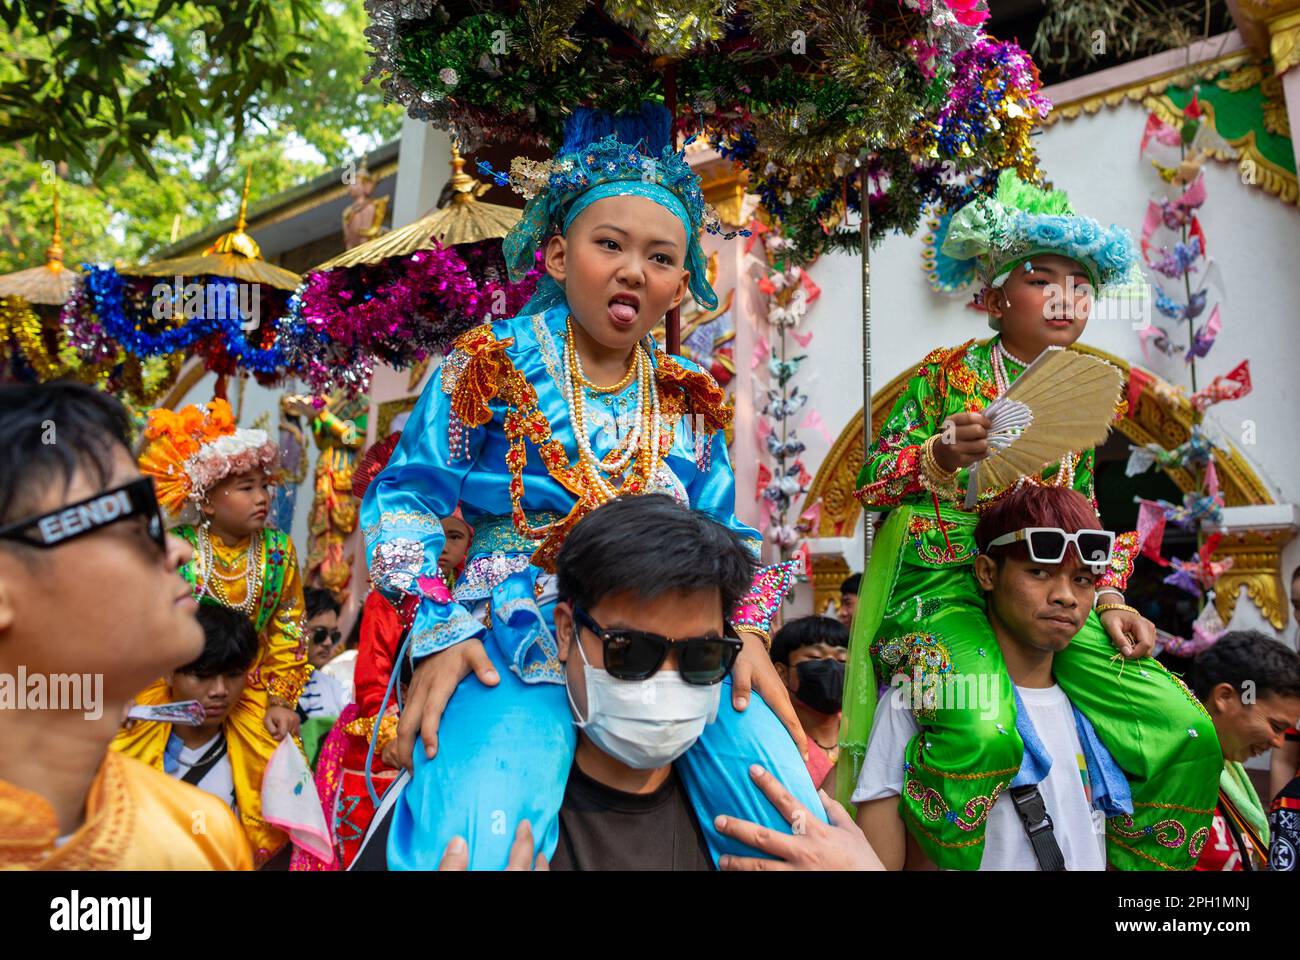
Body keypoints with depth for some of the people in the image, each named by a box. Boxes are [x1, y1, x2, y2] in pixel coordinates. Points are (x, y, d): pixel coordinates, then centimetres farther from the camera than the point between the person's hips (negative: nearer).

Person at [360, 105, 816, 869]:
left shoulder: (691, 400, 12)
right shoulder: (493, 365, 0)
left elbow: (724, 534, 17)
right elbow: (404, 500, 1)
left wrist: (751, 630, 0)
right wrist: (440, 631, -11)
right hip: (518, 645, -3)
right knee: (466, 846, -26)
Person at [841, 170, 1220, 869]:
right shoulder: (947, 374, 1)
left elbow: (1085, 516, 20)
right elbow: (870, 481, -5)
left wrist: (1110, 600, 5)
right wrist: (944, 453, -24)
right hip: (941, 579, -5)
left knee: (1188, 734, -9)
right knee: (985, 732, -34)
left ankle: (1137, 866, 13)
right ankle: (943, 861, -6)